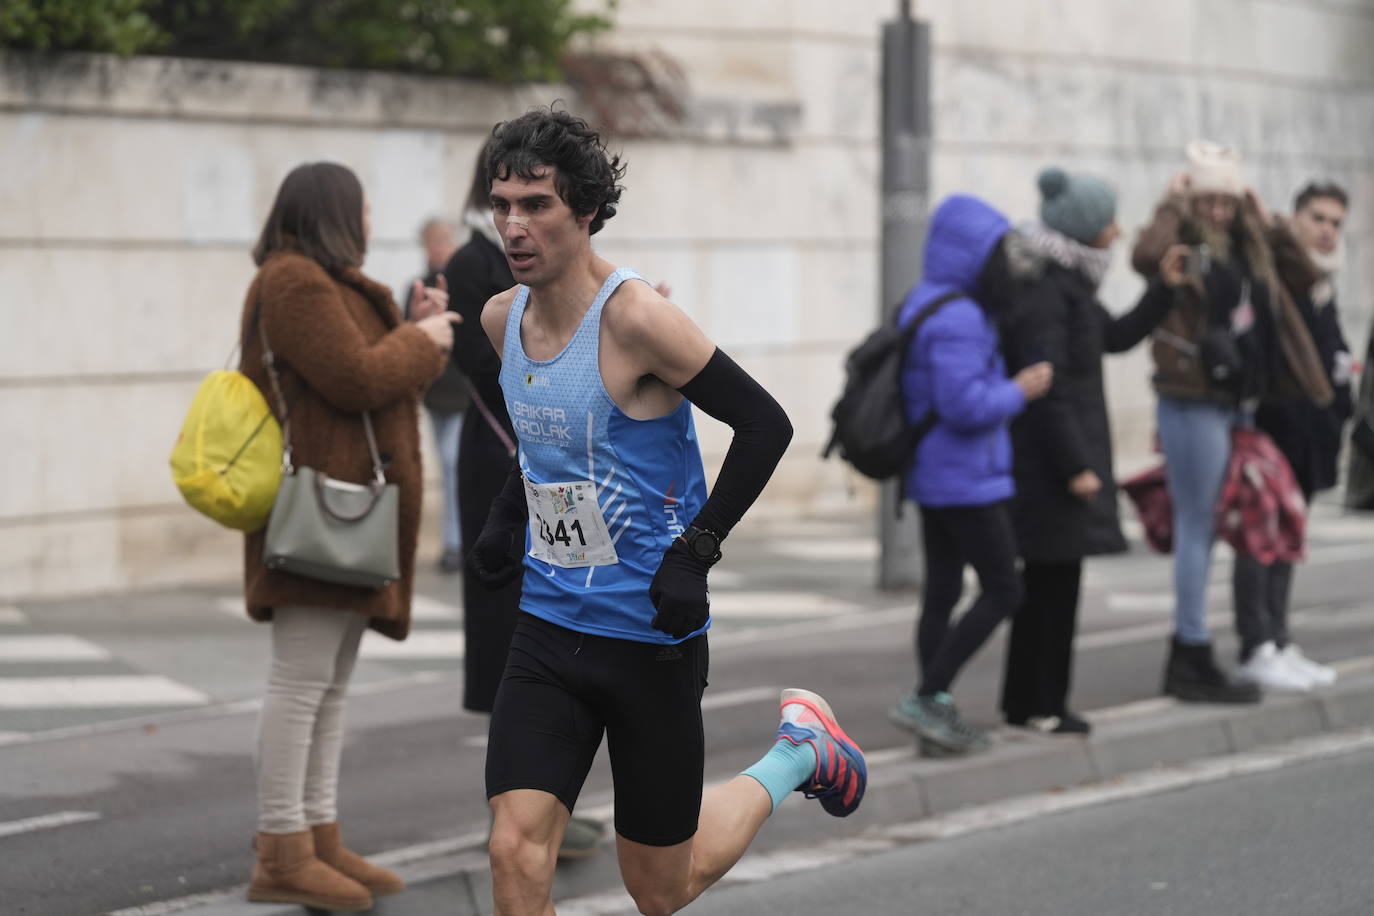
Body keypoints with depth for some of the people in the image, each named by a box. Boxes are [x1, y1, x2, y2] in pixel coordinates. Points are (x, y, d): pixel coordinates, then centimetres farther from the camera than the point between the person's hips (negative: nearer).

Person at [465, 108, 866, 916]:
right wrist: (507, 519, 11)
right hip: (548, 629, 5)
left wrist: (695, 554, -19)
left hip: (651, 636, -5)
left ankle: (797, 754, 35)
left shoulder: (634, 317, -20)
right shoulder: (503, 318, 2)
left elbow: (766, 425, -16)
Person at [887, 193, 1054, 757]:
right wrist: (1020, 391, -12)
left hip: (932, 478, 10)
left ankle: (936, 712, 14)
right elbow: (965, 404, -26)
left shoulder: (924, 306, 12)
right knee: (1003, 590, -2)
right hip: (967, 480, -10)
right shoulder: (957, 319, -21)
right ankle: (927, 696, -4)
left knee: (942, 592, 12)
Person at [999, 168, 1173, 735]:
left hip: (1045, 456, 10)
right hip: (1048, 455, -10)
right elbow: (1048, 387, -22)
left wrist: (1164, 292, 19)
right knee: (1055, 579, -4)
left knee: (1047, 580, 14)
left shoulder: (1065, 285, 14)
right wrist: (1076, 466, -22)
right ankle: (1041, 704, 3)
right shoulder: (1044, 294, -18)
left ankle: (1026, 700, 20)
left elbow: (1115, 338, 25)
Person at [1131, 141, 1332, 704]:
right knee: (1198, 527, -5)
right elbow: (1145, 256, -33)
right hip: (1192, 404, -9)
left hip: (1233, 402, 9)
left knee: (1203, 529, 13)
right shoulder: (1185, 250, -11)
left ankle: (1184, 658, 21)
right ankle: (1195, 662, 0)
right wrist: (1173, 205, -18)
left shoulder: (1243, 251, 14)